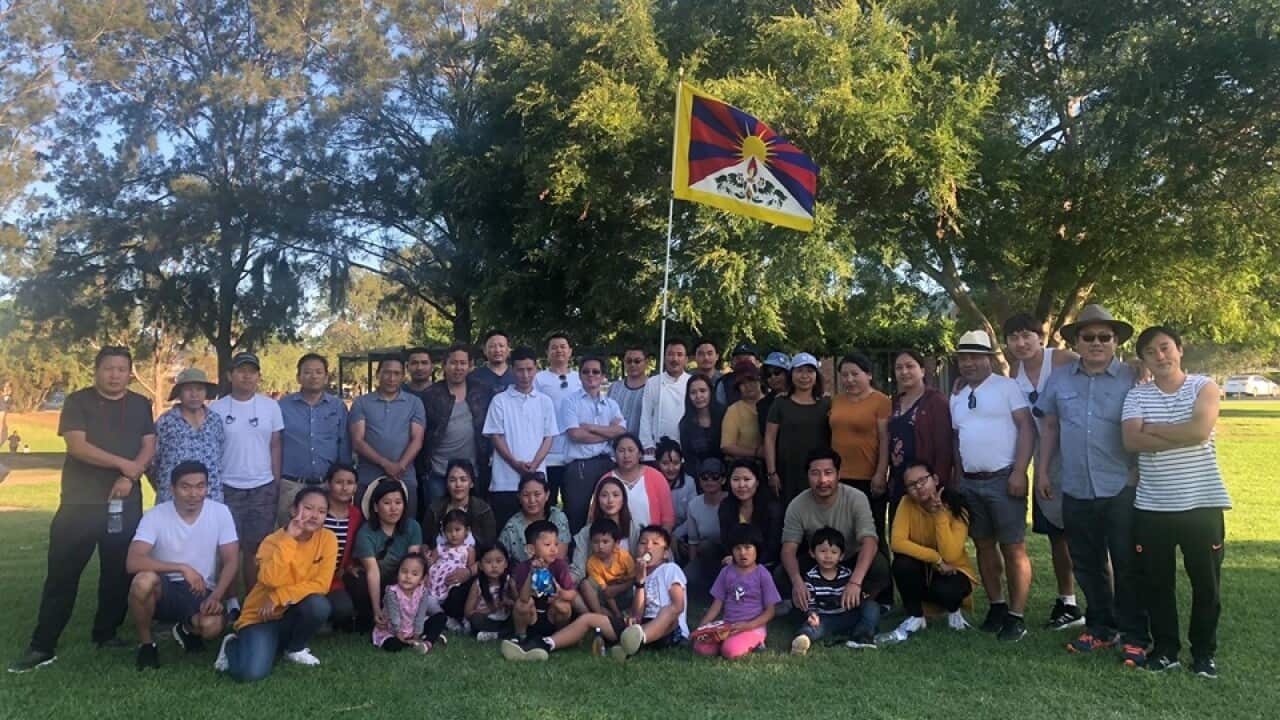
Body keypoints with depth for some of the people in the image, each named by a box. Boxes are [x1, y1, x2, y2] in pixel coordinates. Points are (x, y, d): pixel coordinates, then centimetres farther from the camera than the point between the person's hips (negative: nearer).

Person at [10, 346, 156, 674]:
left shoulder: (140, 405, 9)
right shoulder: (78, 401, -1)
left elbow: (149, 447, 3)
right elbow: (77, 446, -13)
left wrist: (130, 478, -13)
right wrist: (123, 464, -14)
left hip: (126, 501, 3)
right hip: (80, 502, -3)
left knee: (118, 571, 7)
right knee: (62, 573, -1)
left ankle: (106, 633, 21)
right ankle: (42, 646, 5)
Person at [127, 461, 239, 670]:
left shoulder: (220, 512, -8)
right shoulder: (155, 516, -13)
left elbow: (231, 561, -7)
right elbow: (133, 562, -25)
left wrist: (216, 596, -23)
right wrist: (182, 568, -33)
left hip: (201, 592, 1)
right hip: (164, 589, -1)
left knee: (212, 626, -31)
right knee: (144, 580, -36)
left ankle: (187, 630, 11)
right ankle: (146, 643, -7)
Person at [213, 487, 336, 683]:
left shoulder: (328, 539, -9)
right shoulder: (274, 540, -14)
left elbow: (321, 584, -16)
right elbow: (271, 580, -32)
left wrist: (279, 597, -23)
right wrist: (289, 538, -30)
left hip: (292, 614, 3)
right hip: (261, 615, -2)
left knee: (319, 604, -32)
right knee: (250, 673, -26)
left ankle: (295, 649, 0)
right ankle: (232, 644, 11)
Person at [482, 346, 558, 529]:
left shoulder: (545, 401, 9)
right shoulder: (500, 401, 3)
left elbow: (549, 437, 6)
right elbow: (495, 436, 0)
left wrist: (534, 465, -9)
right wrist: (516, 464, -12)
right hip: (506, 479, -1)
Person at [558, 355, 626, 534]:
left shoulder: (611, 404, 15)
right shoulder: (570, 401, 3)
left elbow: (620, 431, -1)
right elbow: (575, 434, -10)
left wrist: (590, 427, -8)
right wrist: (607, 434, -3)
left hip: (606, 464, 4)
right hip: (579, 466, -3)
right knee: (577, 516, 1)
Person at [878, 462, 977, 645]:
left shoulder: (956, 508, -20)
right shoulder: (907, 503, -14)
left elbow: (950, 555, -30)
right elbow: (898, 542, -26)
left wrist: (940, 514, -32)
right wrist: (935, 558, -30)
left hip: (952, 572, -2)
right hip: (921, 570, 2)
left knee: (944, 590, -36)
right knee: (902, 563, -31)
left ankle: (954, 609, 4)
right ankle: (915, 618, -8)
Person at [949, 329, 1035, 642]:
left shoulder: (1007, 387, -5)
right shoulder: (957, 398, 14)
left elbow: (1026, 427, -10)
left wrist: (1019, 472, -17)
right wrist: (958, 477, 12)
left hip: (1003, 479, -6)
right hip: (969, 482, 6)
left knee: (1014, 549, -1)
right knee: (984, 546, 13)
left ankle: (1017, 616, 7)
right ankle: (996, 606, 25)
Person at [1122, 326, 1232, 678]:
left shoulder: (1204, 387, -1)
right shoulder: (1136, 395, 2)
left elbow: (1200, 429, -20)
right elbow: (1132, 441, -14)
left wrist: (1151, 428, -10)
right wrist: (1183, 435, -16)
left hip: (1201, 503, -1)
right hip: (1152, 507, 1)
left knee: (1206, 582, 9)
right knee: (1157, 582, 9)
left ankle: (1204, 651, 25)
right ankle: (1165, 648, 24)